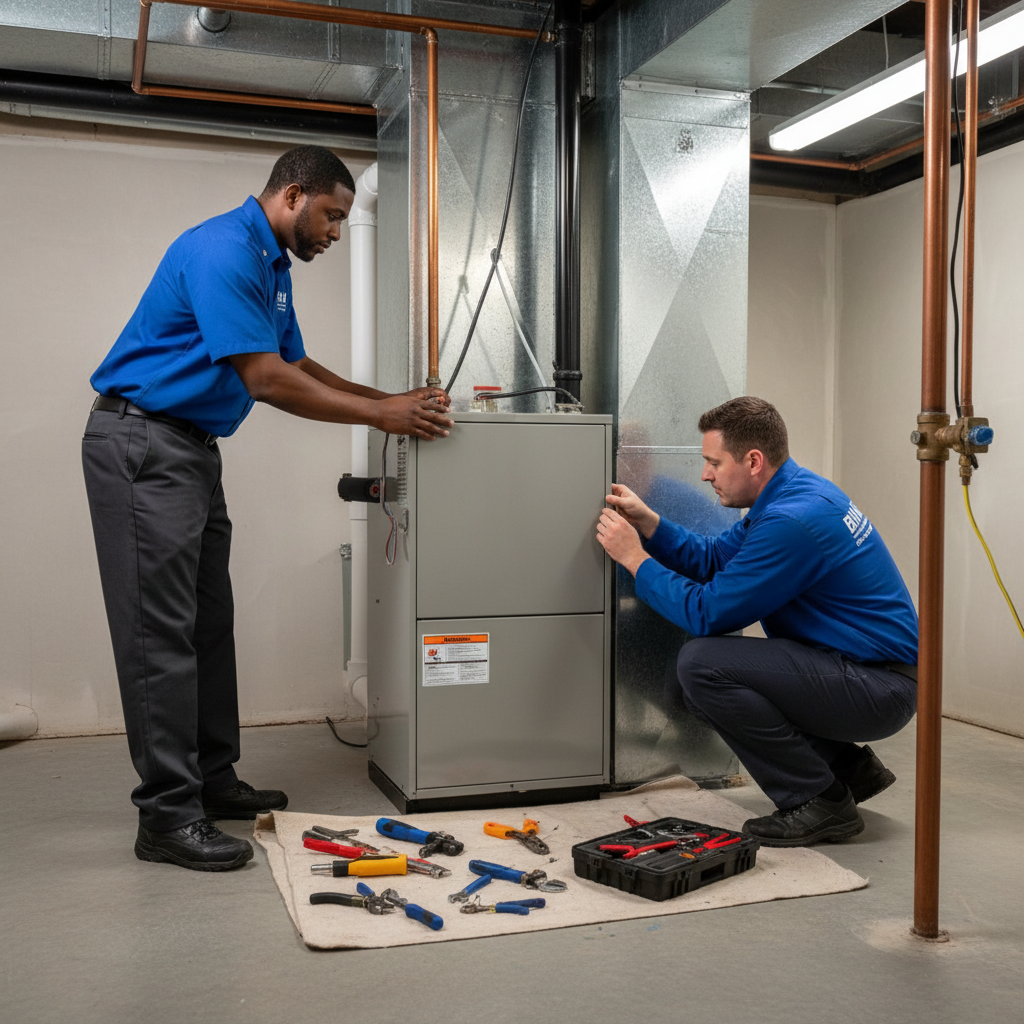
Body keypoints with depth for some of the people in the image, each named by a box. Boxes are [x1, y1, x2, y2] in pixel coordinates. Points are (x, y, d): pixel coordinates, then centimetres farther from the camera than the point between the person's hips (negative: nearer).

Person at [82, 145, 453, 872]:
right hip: (143, 444, -10)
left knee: (209, 623, 11)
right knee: (162, 631, -9)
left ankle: (212, 779, 20)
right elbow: (267, 381, -22)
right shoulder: (223, 251, -18)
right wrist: (381, 417, -16)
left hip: (193, 447, 10)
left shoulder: (272, 265, 15)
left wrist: (392, 400, 7)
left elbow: (296, 365, 17)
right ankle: (169, 815, -3)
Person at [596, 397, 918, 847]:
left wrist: (635, 558, -12)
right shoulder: (793, 493, 8)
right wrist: (647, 523, 2)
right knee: (701, 688, 14)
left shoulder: (792, 521, -24)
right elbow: (713, 559, 14)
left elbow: (707, 614, -21)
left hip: (880, 689, -10)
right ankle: (849, 767, 18)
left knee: (701, 662, -21)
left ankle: (821, 802, -8)